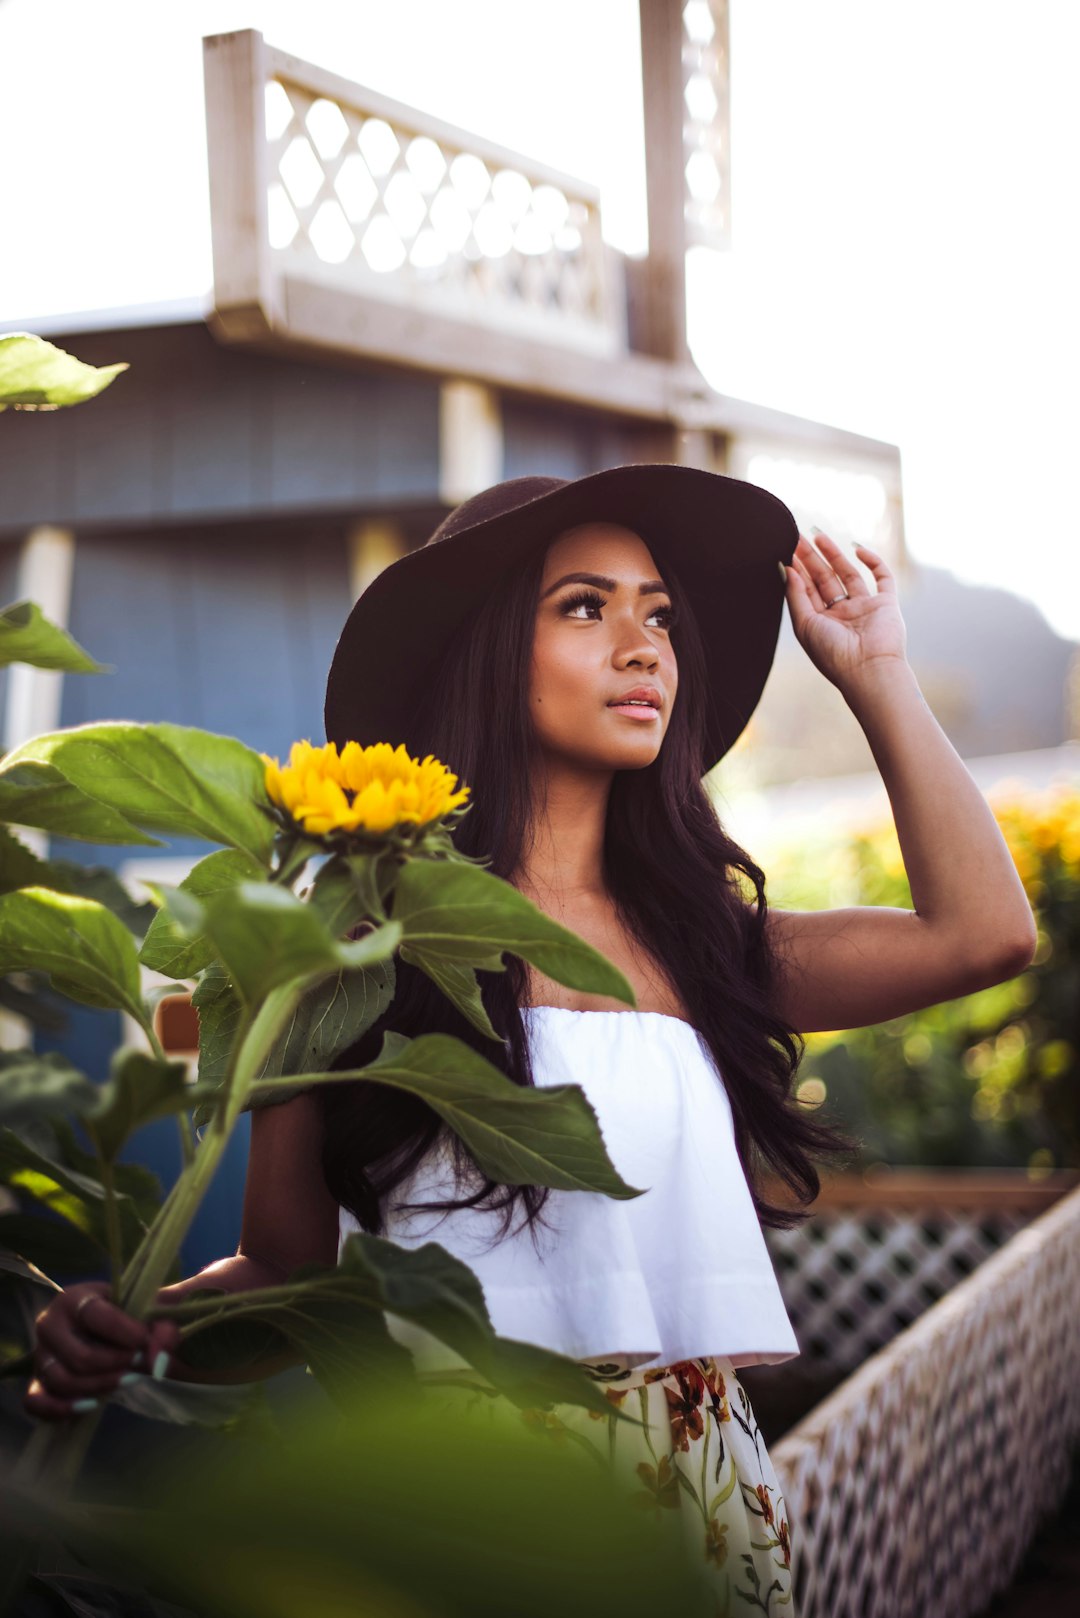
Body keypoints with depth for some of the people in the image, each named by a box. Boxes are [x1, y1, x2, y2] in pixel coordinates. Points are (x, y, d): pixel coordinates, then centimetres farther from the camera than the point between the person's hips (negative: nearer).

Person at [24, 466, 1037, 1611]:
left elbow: (982, 932, 0)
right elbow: (284, 1270, -1)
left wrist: (873, 671, 7)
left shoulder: (694, 937, 9)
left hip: (703, 1486, 4)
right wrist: (128, 1327, -22)